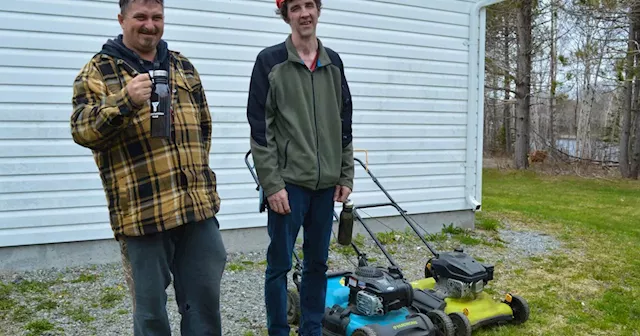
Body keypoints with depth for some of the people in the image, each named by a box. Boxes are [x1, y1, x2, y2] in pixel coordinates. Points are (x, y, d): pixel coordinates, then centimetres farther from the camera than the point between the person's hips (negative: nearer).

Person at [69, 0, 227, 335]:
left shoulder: (183, 67, 14)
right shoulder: (99, 70, 0)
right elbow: (82, 130, -12)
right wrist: (124, 102, -27)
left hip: (197, 205, 4)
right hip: (141, 211, -4)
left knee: (204, 300, 13)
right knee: (150, 309, 9)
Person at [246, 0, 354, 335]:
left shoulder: (333, 63, 10)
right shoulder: (270, 61, -4)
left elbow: (344, 124, 13)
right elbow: (259, 129, -8)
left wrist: (345, 176, 8)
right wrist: (272, 184, -13)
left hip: (325, 183, 5)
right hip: (288, 182, -4)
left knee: (317, 262, 13)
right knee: (279, 264, 4)